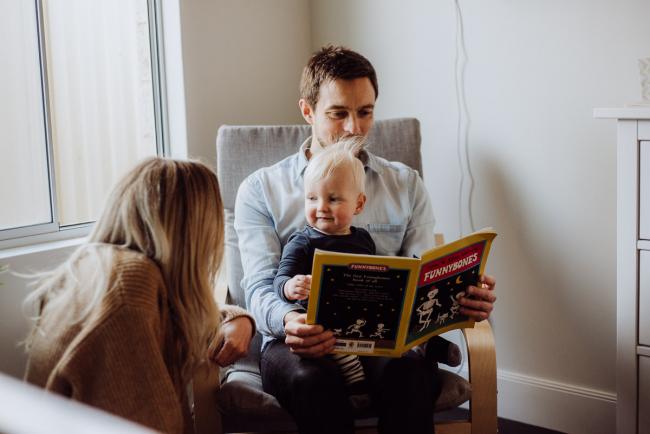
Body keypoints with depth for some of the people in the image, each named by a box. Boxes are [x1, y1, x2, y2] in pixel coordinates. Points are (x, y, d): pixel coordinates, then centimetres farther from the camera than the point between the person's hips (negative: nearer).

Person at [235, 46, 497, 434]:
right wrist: (287, 321, -25)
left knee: (413, 371, -34)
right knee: (315, 380, -36)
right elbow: (261, 286, 0)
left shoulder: (407, 185, 17)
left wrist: (464, 297, -16)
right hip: (302, 342, -1)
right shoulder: (261, 190, 11)